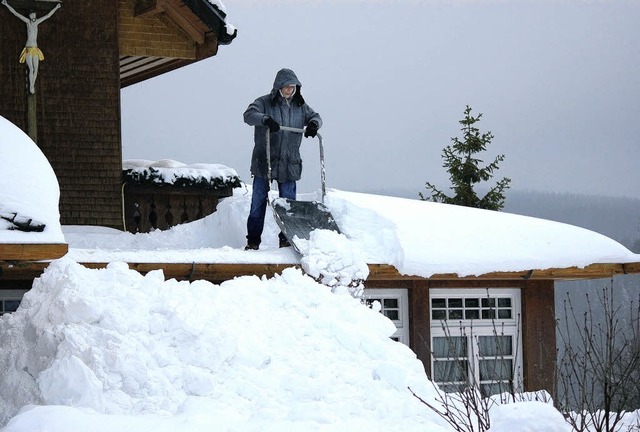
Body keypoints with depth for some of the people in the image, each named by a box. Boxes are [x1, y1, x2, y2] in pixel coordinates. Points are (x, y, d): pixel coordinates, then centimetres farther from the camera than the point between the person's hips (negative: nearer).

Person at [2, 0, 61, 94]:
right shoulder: (28, 21, 1)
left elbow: (48, 15, 24)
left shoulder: (36, 22, 12)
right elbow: (15, 13, 0)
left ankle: (33, 85, 14)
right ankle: (31, 87, -6)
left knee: (36, 69, 2)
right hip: (28, 49, -5)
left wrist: (56, 8, 32)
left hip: (35, 49, 5)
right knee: (31, 69, -11)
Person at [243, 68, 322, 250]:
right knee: (258, 201, 1)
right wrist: (265, 119, -37)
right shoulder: (265, 102, -4)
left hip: (289, 164, 3)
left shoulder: (300, 106, 9)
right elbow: (249, 114, -17)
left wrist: (313, 123, -10)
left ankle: (286, 239, 14)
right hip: (264, 161, -3)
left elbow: (315, 116, 15)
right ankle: (253, 240, 7)